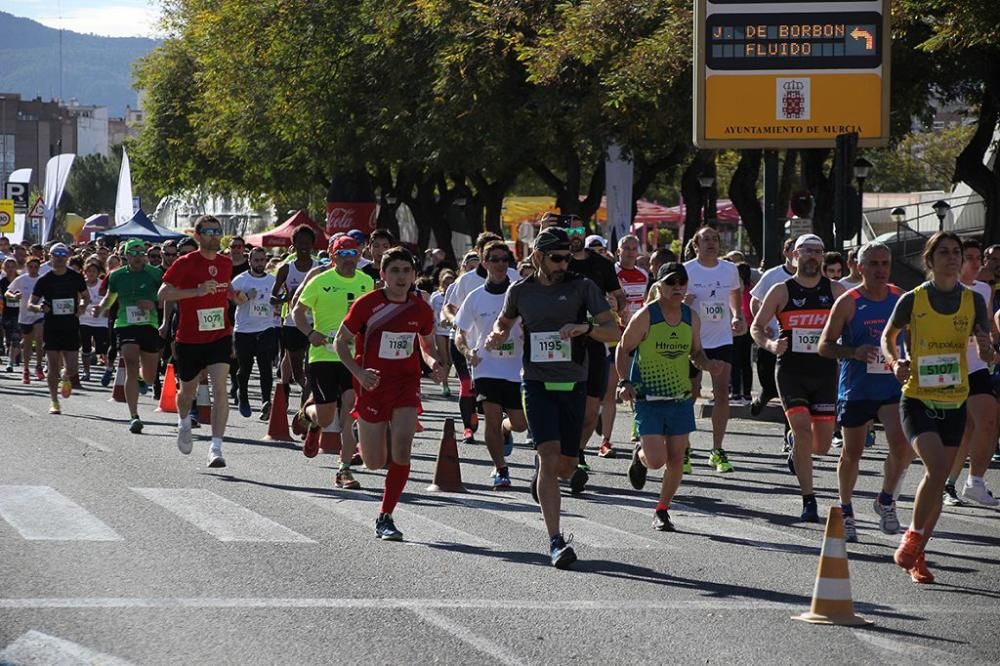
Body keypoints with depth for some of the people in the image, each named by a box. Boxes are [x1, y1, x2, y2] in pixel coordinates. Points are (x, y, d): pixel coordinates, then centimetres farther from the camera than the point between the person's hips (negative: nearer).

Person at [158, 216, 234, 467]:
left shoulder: (226, 264, 6)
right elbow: (163, 293, -17)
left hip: (219, 336, 2)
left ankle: (216, 447, -19)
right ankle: (184, 422, 50)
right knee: (188, 390, 16)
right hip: (189, 339, -2)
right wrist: (197, 291, -25)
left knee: (219, 388, -16)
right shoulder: (185, 263, -9)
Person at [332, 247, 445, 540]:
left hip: (406, 383, 2)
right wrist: (358, 372, -19)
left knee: (402, 450, -17)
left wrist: (434, 363, -7)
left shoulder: (421, 309, 0)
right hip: (372, 383, -2)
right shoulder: (367, 304, -10)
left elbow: (427, 345, 16)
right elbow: (341, 342, -3)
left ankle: (385, 518, -6)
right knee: (374, 462, 4)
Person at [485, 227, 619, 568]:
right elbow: (505, 320, 25)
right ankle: (556, 541, -18)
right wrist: (497, 335, 2)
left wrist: (586, 327, -24)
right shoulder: (520, 291, 4)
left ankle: (541, 470, 46)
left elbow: (613, 331, -5)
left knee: (565, 465, 6)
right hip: (537, 383, -1)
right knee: (550, 456, -17)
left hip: (573, 386, 1)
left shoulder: (582, 287, -1)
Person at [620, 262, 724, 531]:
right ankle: (640, 454, 25)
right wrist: (625, 382, -15)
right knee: (656, 460, -12)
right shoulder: (645, 317, -10)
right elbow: (623, 350, -3)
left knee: (676, 460, 2)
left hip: (681, 398, 4)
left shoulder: (691, 318, 4)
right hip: (649, 398, -4)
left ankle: (662, 510, 21)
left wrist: (709, 365, -5)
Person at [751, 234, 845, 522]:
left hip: (824, 371, 2)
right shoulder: (782, 291, 0)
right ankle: (808, 501, -8)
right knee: (802, 430, -16)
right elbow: (757, 327, 5)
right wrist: (770, 345, -16)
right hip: (791, 371, -2)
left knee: (822, 444, 2)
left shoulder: (835, 291, 4)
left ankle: (798, 451, 40)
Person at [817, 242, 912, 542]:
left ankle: (886, 500, 5)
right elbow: (824, 346, -6)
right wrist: (854, 353, -22)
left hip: (893, 386, 2)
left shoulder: (901, 300, 4)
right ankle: (846, 511, 27)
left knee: (902, 444, -18)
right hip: (856, 390, -2)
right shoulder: (848, 303, -7)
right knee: (852, 453, 7)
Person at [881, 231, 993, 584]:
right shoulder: (912, 300, -4)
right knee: (936, 469, -21)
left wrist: (988, 351, -21)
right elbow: (888, 336, 11)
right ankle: (913, 536, -1)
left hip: (954, 402, 4)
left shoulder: (973, 301, 2)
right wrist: (895, 362, -9)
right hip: (917, 399, -4)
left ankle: (916, 555, 21)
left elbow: (986, 352, 3)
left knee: (939, 478, 8)